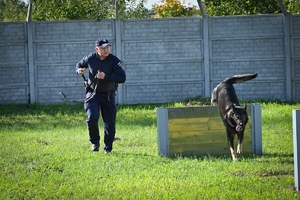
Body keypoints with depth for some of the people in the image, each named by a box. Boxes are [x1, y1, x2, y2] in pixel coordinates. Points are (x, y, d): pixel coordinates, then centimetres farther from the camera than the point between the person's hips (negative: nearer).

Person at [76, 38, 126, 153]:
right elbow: (80, 65, 15)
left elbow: (122, 78, -23)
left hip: (108, 95, 0)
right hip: (93, 94, 0)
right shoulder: (90, 58, -6)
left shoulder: (114, 61, -14)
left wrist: (106, 77, -31)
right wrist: (79, 70, -9)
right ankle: (95, 142, 3)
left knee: (110, 124, 2)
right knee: (92, 118, -20)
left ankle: (108, 148, 22)